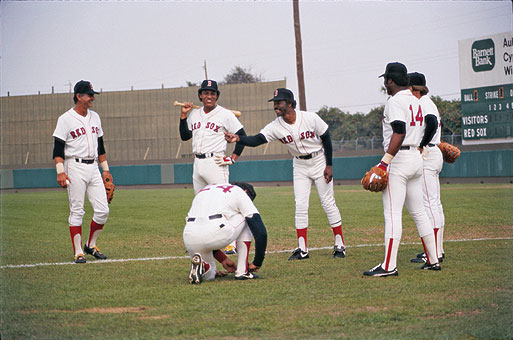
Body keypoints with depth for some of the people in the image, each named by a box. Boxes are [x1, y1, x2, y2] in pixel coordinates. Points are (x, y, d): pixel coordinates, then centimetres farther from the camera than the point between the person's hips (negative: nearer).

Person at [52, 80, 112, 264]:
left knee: (102, 210, 1)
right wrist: (60, 171, -20)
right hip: (75, 168, -6)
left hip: (93, 168, 6)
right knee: (76, 211, -4)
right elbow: (58, 148, -9)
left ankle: (91, 245, 18)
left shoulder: (95, 117, 14)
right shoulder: (66, 119, -6)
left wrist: (105, 169, 18)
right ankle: (78, 252, 1)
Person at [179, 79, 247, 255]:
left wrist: (232, 158, -9)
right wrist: (183, 116, 7)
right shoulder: (194, 114, 14)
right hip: (197, 163, 7)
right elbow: (185, 136, 18)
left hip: (215, 163, -7)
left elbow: (242, 136, -2)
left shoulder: (225, 114, -3)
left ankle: (232, 243, -14)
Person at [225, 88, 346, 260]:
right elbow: (257, 139, -23)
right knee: (300, 206, -1)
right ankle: (302, 249, 3)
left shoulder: (310, 118, -20)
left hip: (319, 161, -3)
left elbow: (326, 138, -10)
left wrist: (329, 165, -11)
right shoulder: (276, 126, -13)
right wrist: (238, 138, -42)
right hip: (300, 166, 3)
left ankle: (339, 245, 6)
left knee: (328, 203, -2)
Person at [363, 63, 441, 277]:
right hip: (417, 159, 9)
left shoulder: (395, 101, -11)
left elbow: (399, 133, -22)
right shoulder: (415, 101, 16)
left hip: (399, 160, -9)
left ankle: (389, 266, -16)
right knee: (418, 212, 15)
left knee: (392, 213, -11)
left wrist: (385, 161, -25)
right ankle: (433, 260, 16)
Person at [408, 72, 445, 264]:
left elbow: (432, 123, -30)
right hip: (431, 155, 11)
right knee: (433, 204, 13)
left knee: (430, 204, -11)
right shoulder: (424, 103, 19)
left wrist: (421, 146, -24)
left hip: (427, 156, -11)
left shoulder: (424, 103, -14)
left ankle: (434, 253, -11)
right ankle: (437, 249, 18)